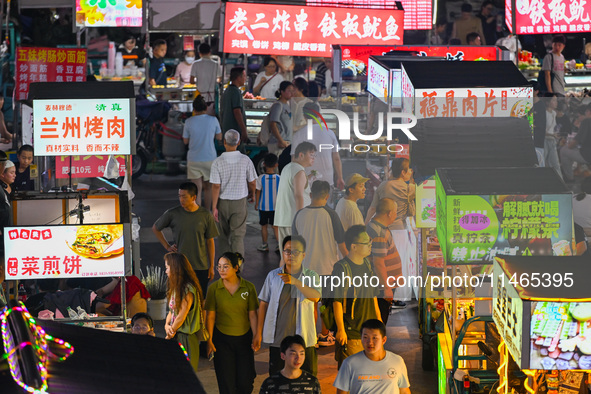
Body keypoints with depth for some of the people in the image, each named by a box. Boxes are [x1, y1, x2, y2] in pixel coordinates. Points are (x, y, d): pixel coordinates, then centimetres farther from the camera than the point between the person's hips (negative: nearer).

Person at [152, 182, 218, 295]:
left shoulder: (206, 215, -3)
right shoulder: (172, 214, -4)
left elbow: (210, 241, 4)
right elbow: (155, 228, 13)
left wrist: (211, 266, 4)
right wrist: (167, 246, 5)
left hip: (201, 267, 0)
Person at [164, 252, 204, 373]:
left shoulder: (188, 288, -16)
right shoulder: (175, 288, 12)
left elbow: (181, 316, -16)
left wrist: (170, 334, -6)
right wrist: (167, 326, -4)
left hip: (185, 337, -8)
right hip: (174, 337, 8)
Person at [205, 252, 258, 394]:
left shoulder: (248, 288, -4)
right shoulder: (214, 288, -5)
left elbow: (252, 315, 0)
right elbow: (210, 316, -3)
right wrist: (209, 340, -5)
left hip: (244, 338, 0)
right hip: (222, 339, 0)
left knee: (245, 382, 1)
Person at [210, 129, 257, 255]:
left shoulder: (217, 162, -15)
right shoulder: (246, 160, -11)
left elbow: (216, 187, -14)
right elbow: (252, 182, -1)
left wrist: (214, 208, -8)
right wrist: (252, 193, 21)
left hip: (222, 202, 0)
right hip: (240, 202, 0)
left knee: (224, 235, 18)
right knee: (237, 236, 0)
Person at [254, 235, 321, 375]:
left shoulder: (310, 276, 0)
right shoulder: (273, 276, 6)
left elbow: (315, 297, -19)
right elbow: (263, 303, 10)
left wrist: (295, 282, -33)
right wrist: (259, 332, 9)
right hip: (277, 338, 1)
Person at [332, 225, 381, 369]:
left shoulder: (367, 265, 9)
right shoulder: (342, 268, -15)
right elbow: (337, 301, -16)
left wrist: (379, 320, 21)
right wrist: (341, 330, -17)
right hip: (351, 333, -7)